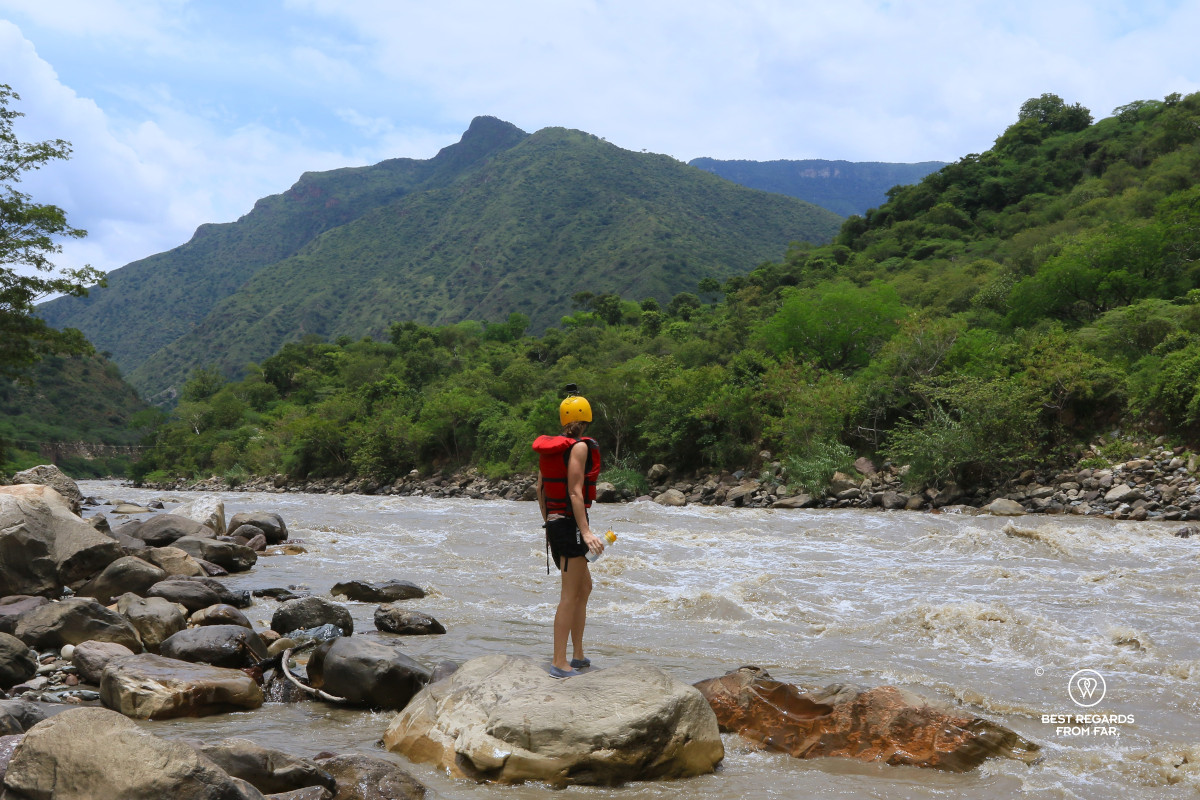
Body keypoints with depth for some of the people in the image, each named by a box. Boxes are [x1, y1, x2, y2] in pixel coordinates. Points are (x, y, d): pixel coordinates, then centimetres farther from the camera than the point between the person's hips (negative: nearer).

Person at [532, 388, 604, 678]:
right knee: (570, 595, -3)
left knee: (585, 587, 20)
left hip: (554, 523, 9)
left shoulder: (547, 447, 11)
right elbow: (574, 492, -20)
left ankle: (578, 655, 26)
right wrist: (586, 532, -22)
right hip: (570, 524, -9)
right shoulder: (579, 447, -12)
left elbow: (540, 491, 15)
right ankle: (559, 663, -1)